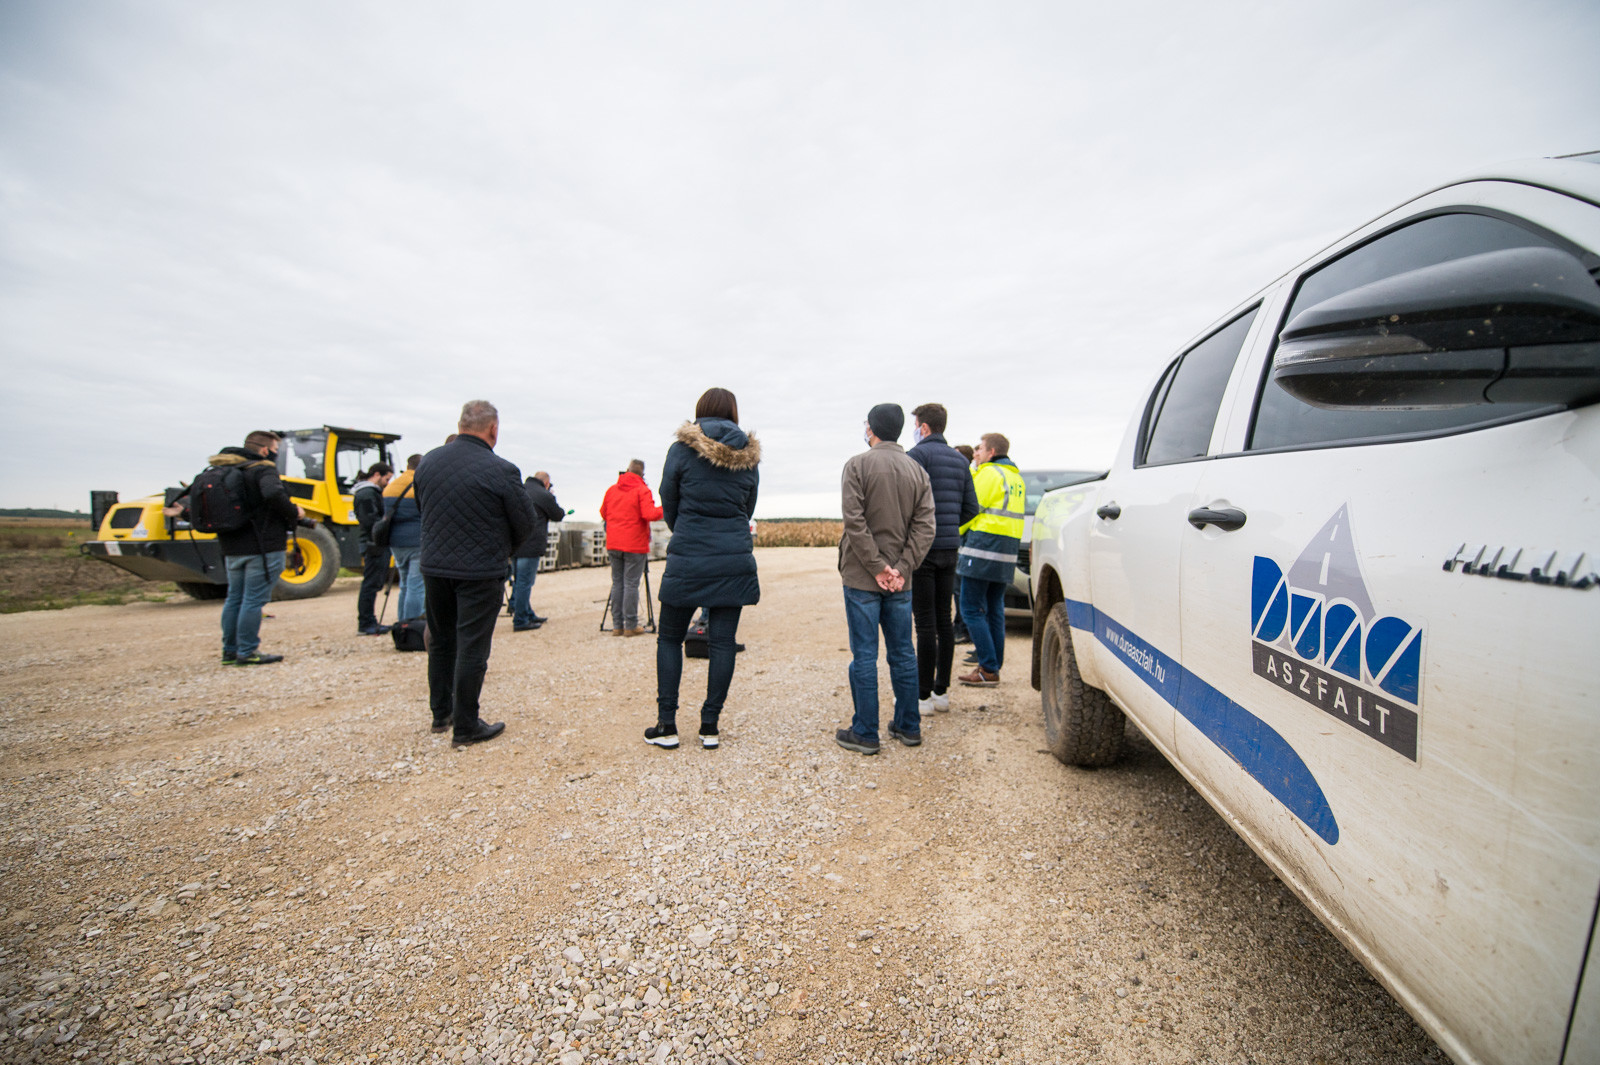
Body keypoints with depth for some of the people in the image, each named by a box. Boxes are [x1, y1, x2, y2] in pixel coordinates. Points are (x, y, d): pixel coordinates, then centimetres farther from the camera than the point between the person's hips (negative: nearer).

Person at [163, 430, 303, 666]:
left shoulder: (224, 471, 16)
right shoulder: (262, 469, -12)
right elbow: (273, 494, -29)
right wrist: (294, 512, -17)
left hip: (232, 549, 9)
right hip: (262, 548, -8)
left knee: (234, 598, 15)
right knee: (254, 600, -4)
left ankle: (230, 651, 22)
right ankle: (247, 652, -1)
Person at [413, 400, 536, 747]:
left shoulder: (427, 462, 1)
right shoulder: (501, 471, -17)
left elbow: (421, 505, 13)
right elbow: (525, 522, -8)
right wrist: (505, 550, 12)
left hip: (433, 566, 6)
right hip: (480, 572, -6)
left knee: (440, 641, 20)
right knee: (471, 647, 3)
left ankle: (441, 712, 33)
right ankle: (465, 726, 12)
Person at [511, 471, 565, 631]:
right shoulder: (544, 495, -8)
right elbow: (558, 516, 1)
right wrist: (563, 511, 23)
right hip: (530, 546, -8)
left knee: (519, 582, 16)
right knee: (524, 583, -4)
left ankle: (529, 615, 27)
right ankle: (520, 621, 1)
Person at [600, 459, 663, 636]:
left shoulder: (611, 490, 10)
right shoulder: (642, 490, -6)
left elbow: (603, 514, 17)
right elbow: (649, 514, -17)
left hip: (613, 545, 5)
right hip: (634, 545, -5)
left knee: (617, 583, 10)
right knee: (631, 584, -2)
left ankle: (617, 625, 12)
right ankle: (630, 626, 1)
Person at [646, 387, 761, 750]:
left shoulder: (682, 449, -2)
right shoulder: (749, 456, 7)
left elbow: (668, 506, 4)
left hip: (688, 560, -2)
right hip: (735, 560, 3)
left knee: (669, 639, 12)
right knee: (723, 642, 7)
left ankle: (667, 725, 14)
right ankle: (710, 727, 14)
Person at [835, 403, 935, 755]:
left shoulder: (858, 465, -5)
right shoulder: (917, 470, 9)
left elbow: (855, 522, -15)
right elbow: (925, 526, 0)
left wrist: (876, 567, -12)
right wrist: (902, 568, -5)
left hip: (863, 578, -5)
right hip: (900, 580, 5)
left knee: (864, 655, 1)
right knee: (902, 653, 14)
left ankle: (865, 733, 9)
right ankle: (909, 726, 23)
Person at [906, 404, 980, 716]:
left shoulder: (917, 455, -9)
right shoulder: (959, 460, 14)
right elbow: (971, 508, 14)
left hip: (922, 549, -7)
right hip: (950, 549, 7)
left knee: (926, 624, -4)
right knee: (944, 620, 12)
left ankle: (923, 696, 3)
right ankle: (942, 691, 19)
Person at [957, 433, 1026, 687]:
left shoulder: (988, 473, -7)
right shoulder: (1016, 478, 21)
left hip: (984, 547, -9)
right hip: (1007, 553, 9)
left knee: (972, 609, -5)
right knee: (994, 609, 13)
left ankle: (988, 670, -5)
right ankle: (995, 666, 16)